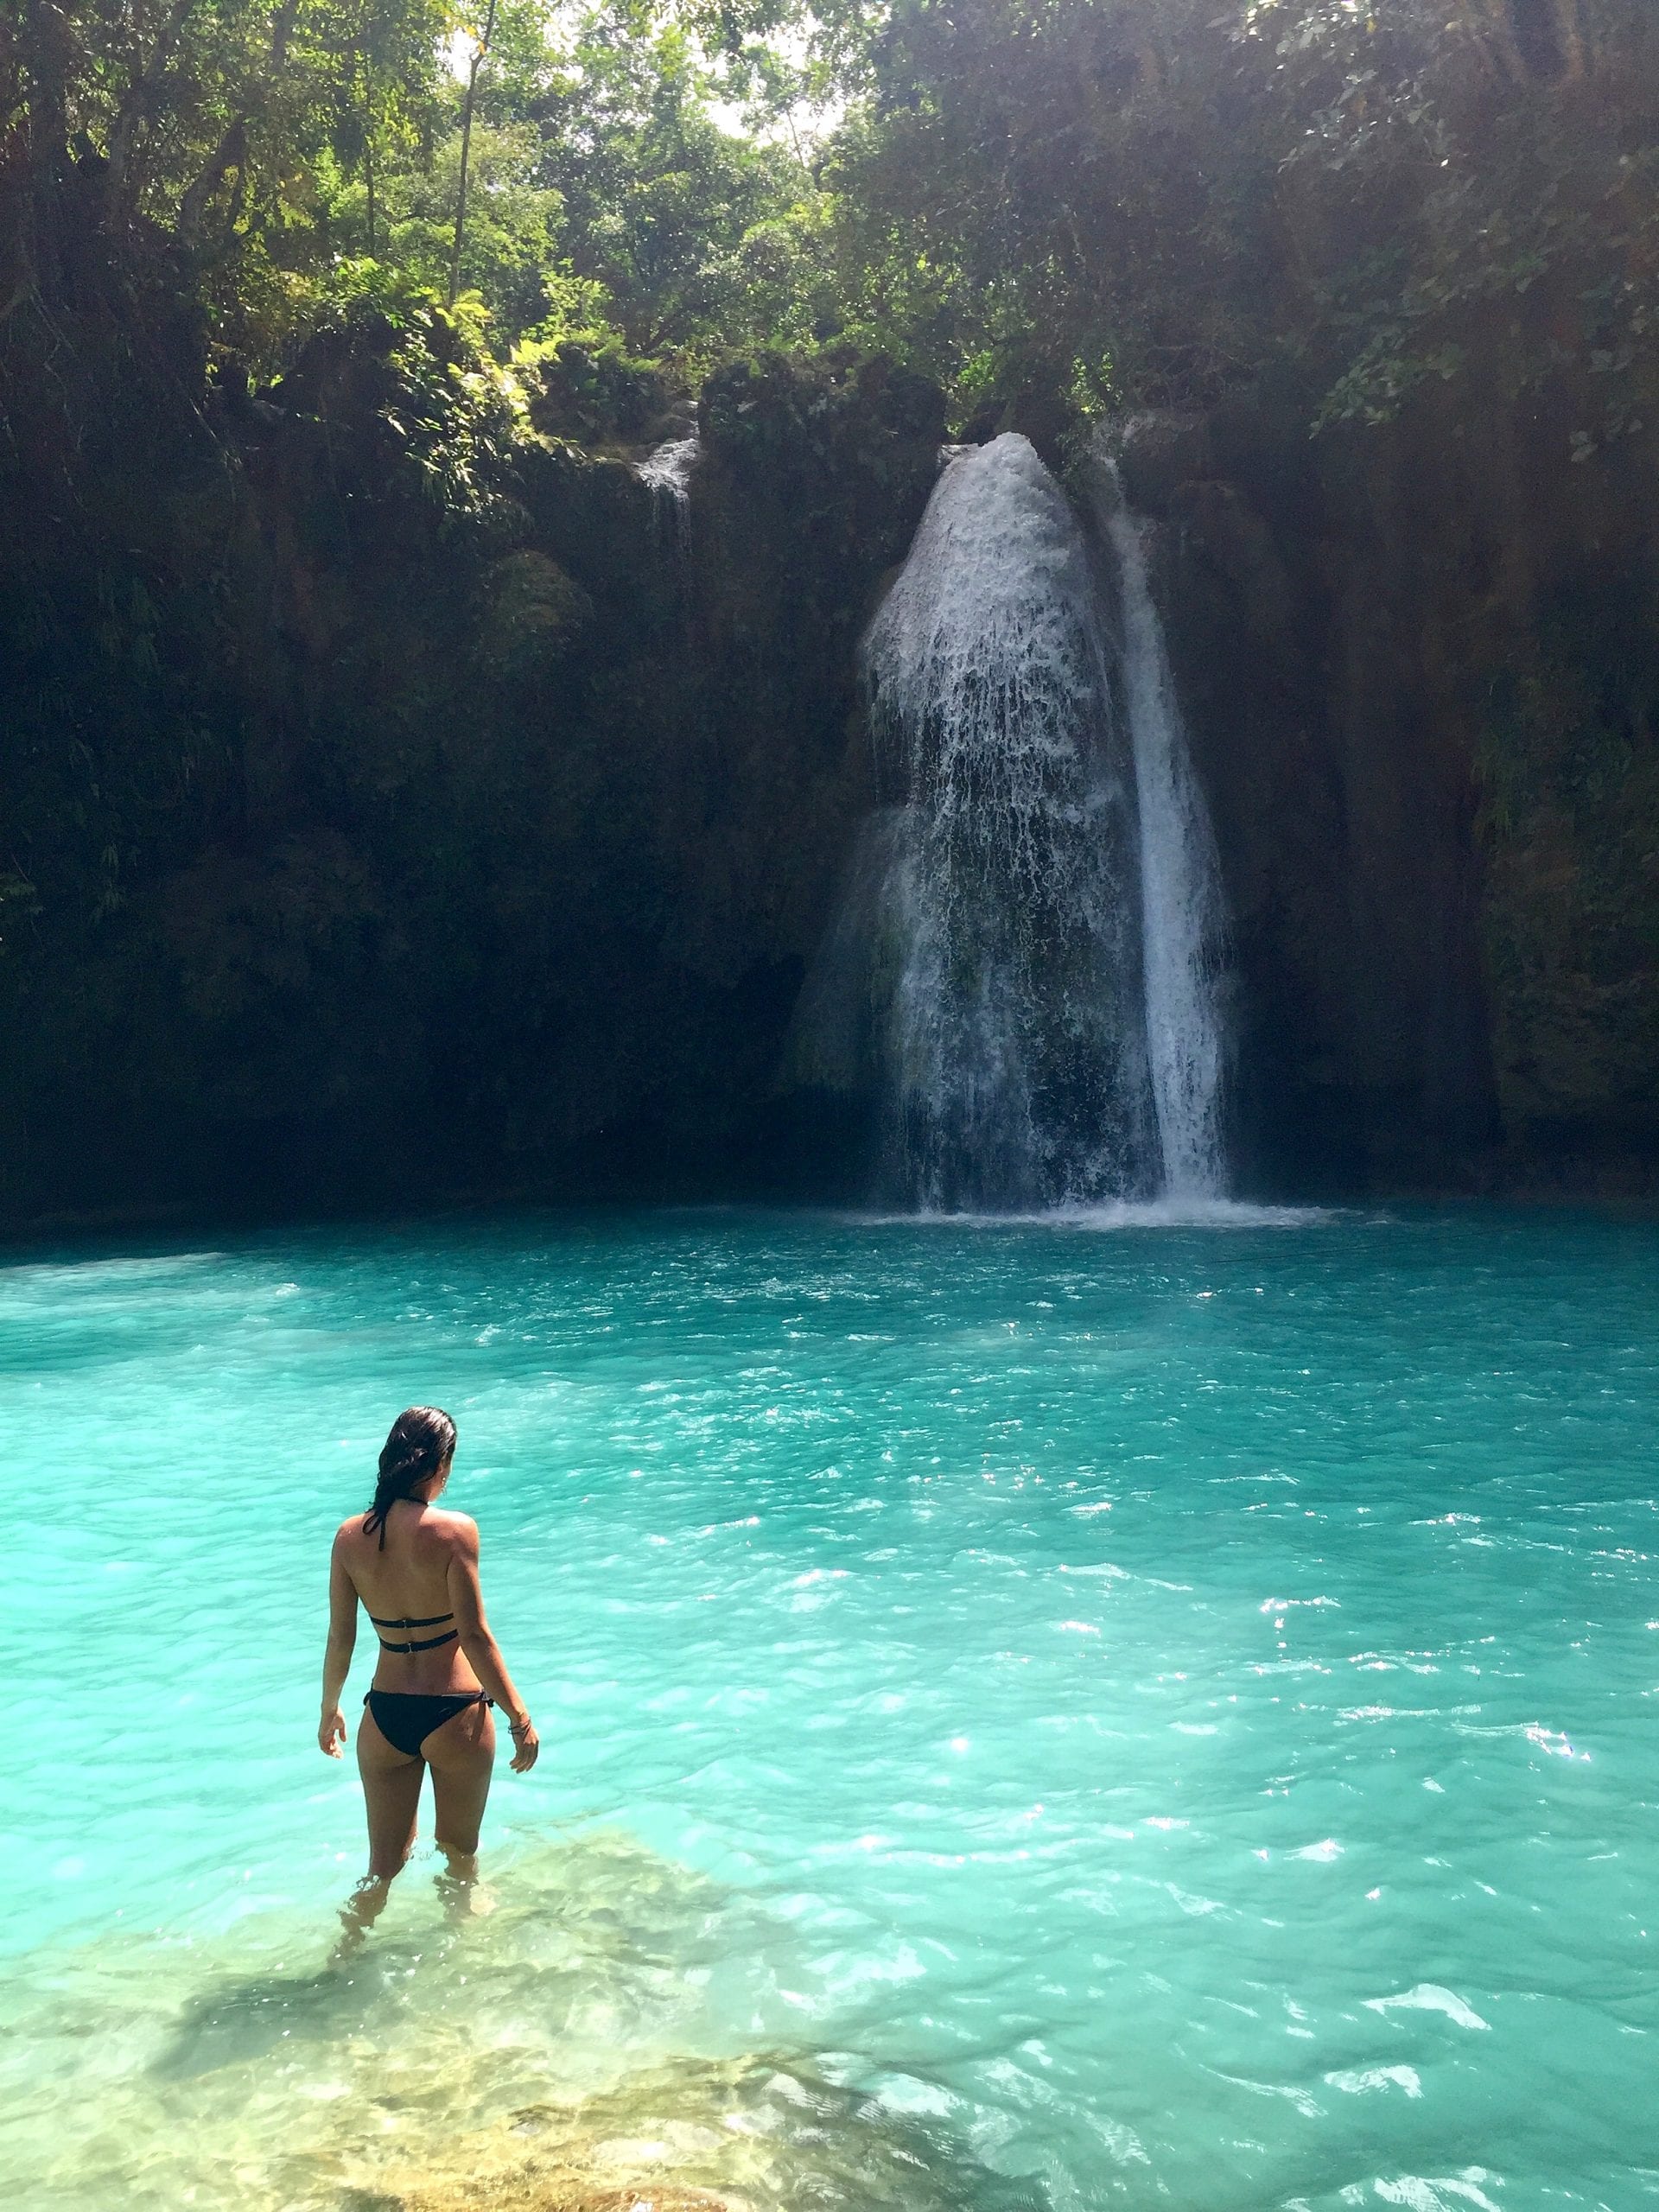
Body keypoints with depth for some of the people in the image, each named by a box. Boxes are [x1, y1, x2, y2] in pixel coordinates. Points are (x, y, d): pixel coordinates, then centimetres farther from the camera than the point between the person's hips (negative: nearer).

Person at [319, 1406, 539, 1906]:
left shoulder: (350, 1536, -4)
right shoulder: (454, 1530, -17)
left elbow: (340, 1639, 2)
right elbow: (475, 1635, -17)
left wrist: (329, 1709, 19)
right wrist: (520, 1719, -8)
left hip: (384, 1717, 3)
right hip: (454, 1714, -3)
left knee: (385, 1862, 20)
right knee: (460, 1852, 21)